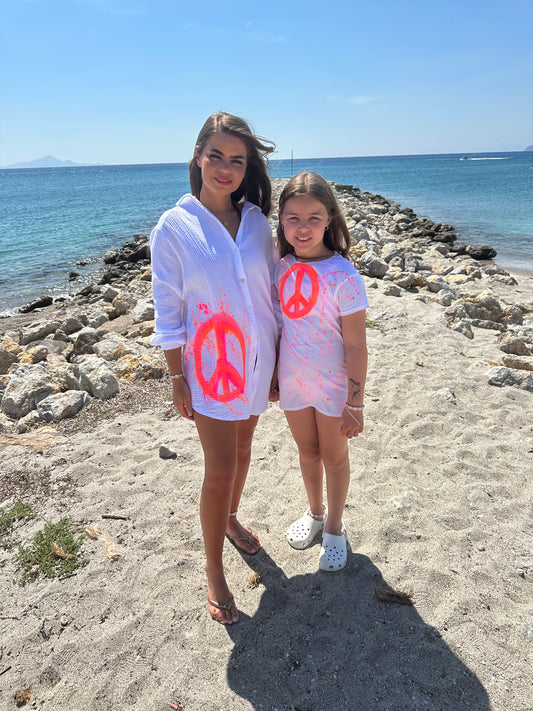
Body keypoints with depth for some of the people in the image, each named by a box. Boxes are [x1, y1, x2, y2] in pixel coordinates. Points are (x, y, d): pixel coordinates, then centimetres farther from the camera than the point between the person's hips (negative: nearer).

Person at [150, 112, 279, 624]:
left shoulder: (255, 220, 2)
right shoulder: (174, 227, -10)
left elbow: (272, 287, 8)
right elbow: (168, 311, -8)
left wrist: (276, 356, 8)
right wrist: (177, 378, -9)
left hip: (255, 359, 5)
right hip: (210, 364, -4)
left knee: (241, 449, 20)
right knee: (220, 467, -1)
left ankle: (229, 519, 47)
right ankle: (213, 571, 21)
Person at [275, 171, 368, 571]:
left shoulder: (343, 276, -20)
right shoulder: (282, 268, -4)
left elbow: (356, 346, -17)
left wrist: (355, 404, -14)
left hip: (333, 387, -4)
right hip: (293, 383, 5)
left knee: (334, 457, 15)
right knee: (307, 451, 22)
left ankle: (334, 527, 39)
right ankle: (315, 512, 48)